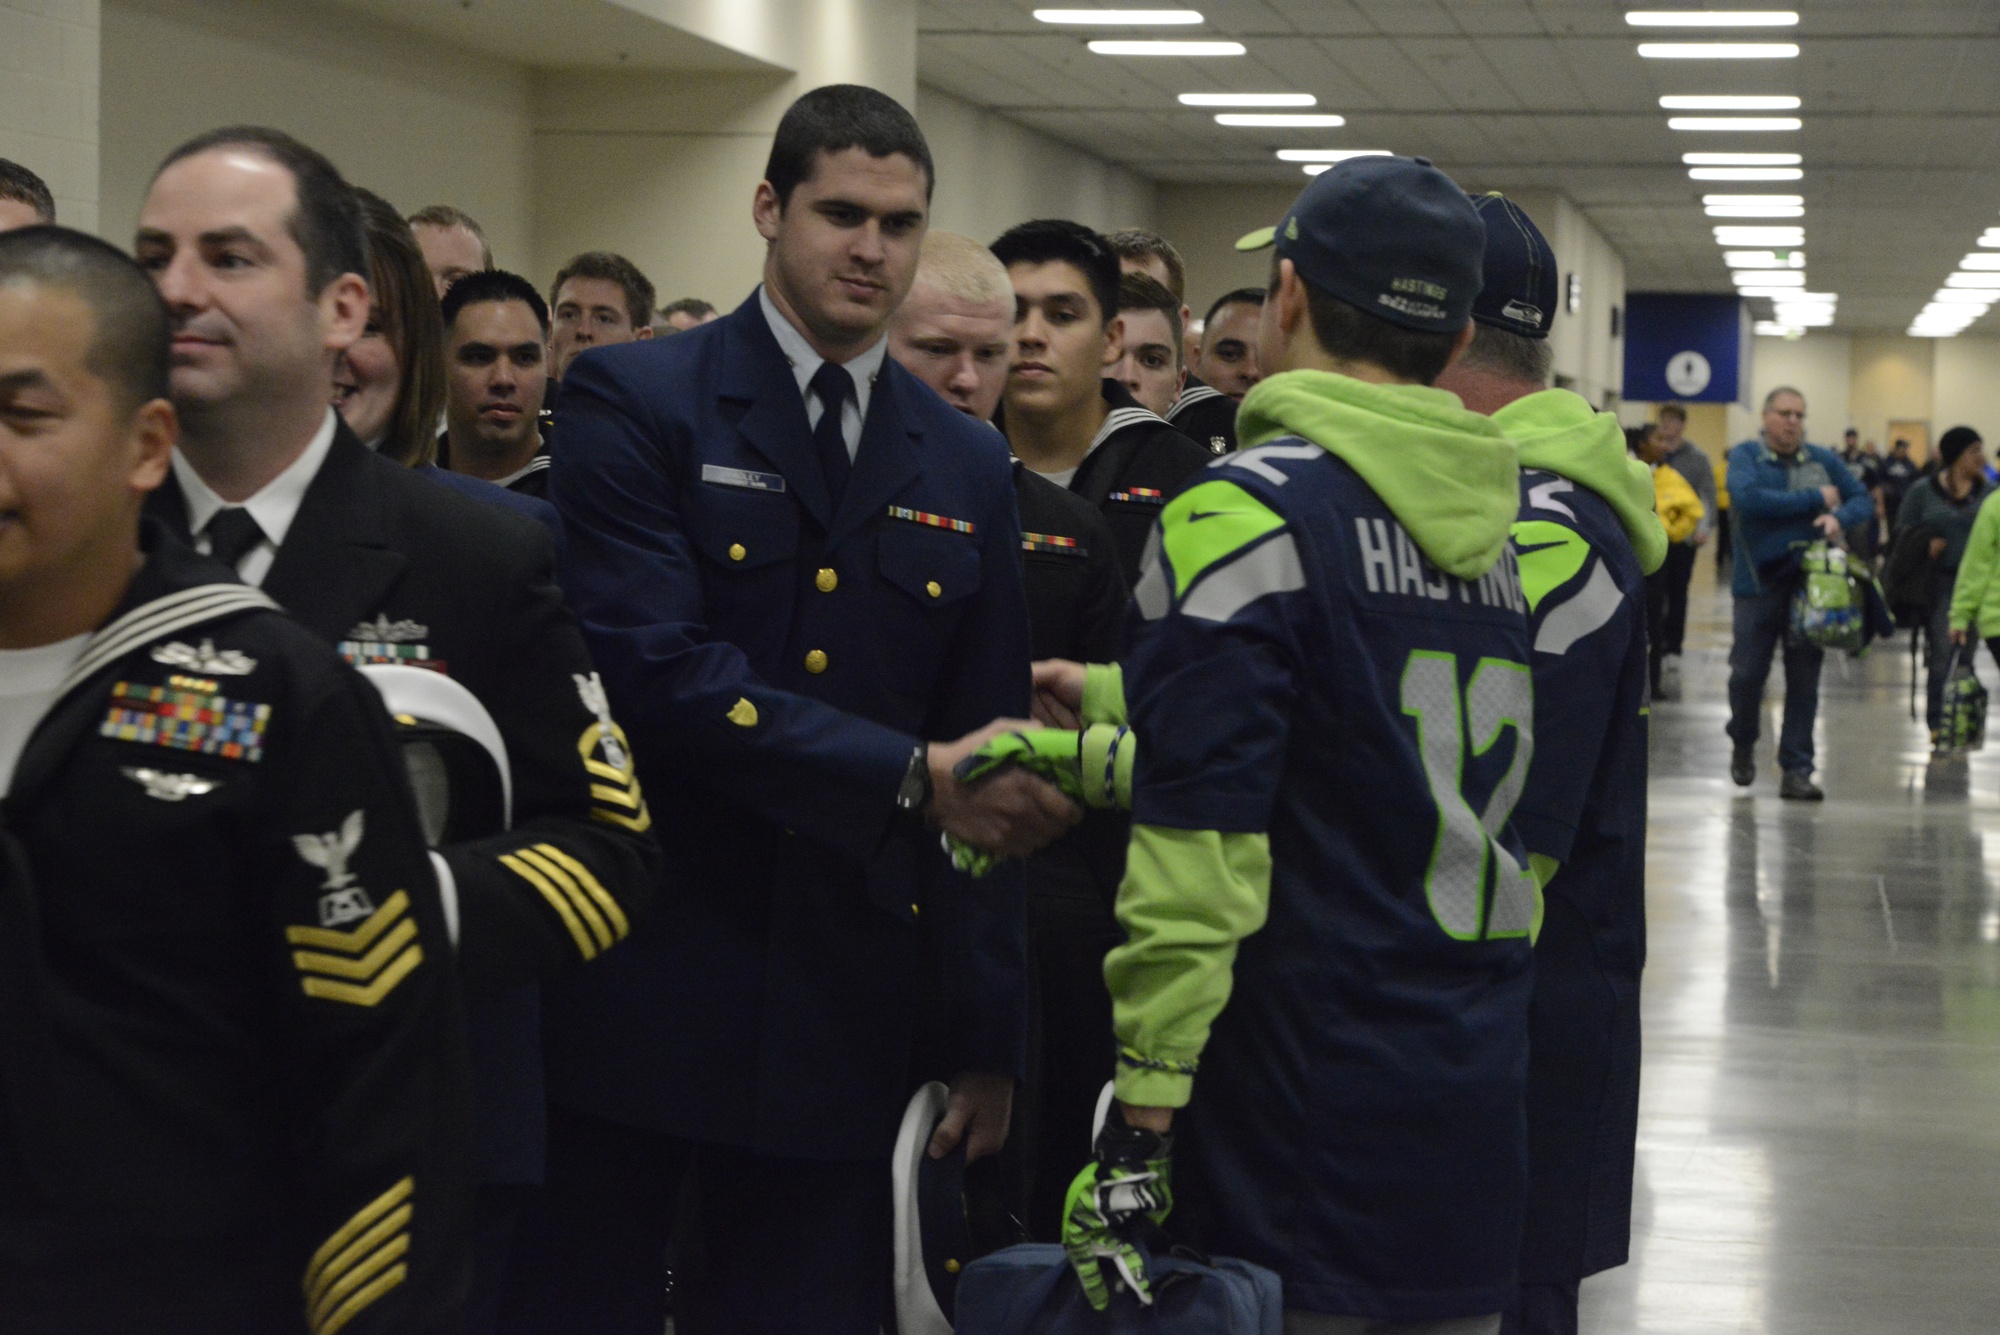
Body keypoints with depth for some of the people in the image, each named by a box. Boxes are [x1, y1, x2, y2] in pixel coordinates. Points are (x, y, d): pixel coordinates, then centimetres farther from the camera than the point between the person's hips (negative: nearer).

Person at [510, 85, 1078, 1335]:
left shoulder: (966, 468, 10)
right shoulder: (635, 402, -4)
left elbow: (988, 775, 10)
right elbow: (657, 671, -17)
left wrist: (988, 1041, 8)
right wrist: (911, 781, -22)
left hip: (842, 1022, 4)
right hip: (635, 990, -3)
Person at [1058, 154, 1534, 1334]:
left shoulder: (1248, 510, -12)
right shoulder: (1501, 521, 10)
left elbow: (1200, 843, -18)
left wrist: (1139, 1124, -16)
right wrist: (1113, 707, 29)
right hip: (1476, 1106, 7)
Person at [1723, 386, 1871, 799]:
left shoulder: (1824, 460, 7)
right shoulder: (1746, 456, -3)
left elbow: (1861, 500, 10)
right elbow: (1748, 498, -21)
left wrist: (1839, 517, -14)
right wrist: (1815, 498, -15)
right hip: (1759, 583, -3)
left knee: (1804, 681, 3)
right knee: (1747, 673, 0)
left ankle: (1796, 771, 10)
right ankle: (1743, 745, 28)